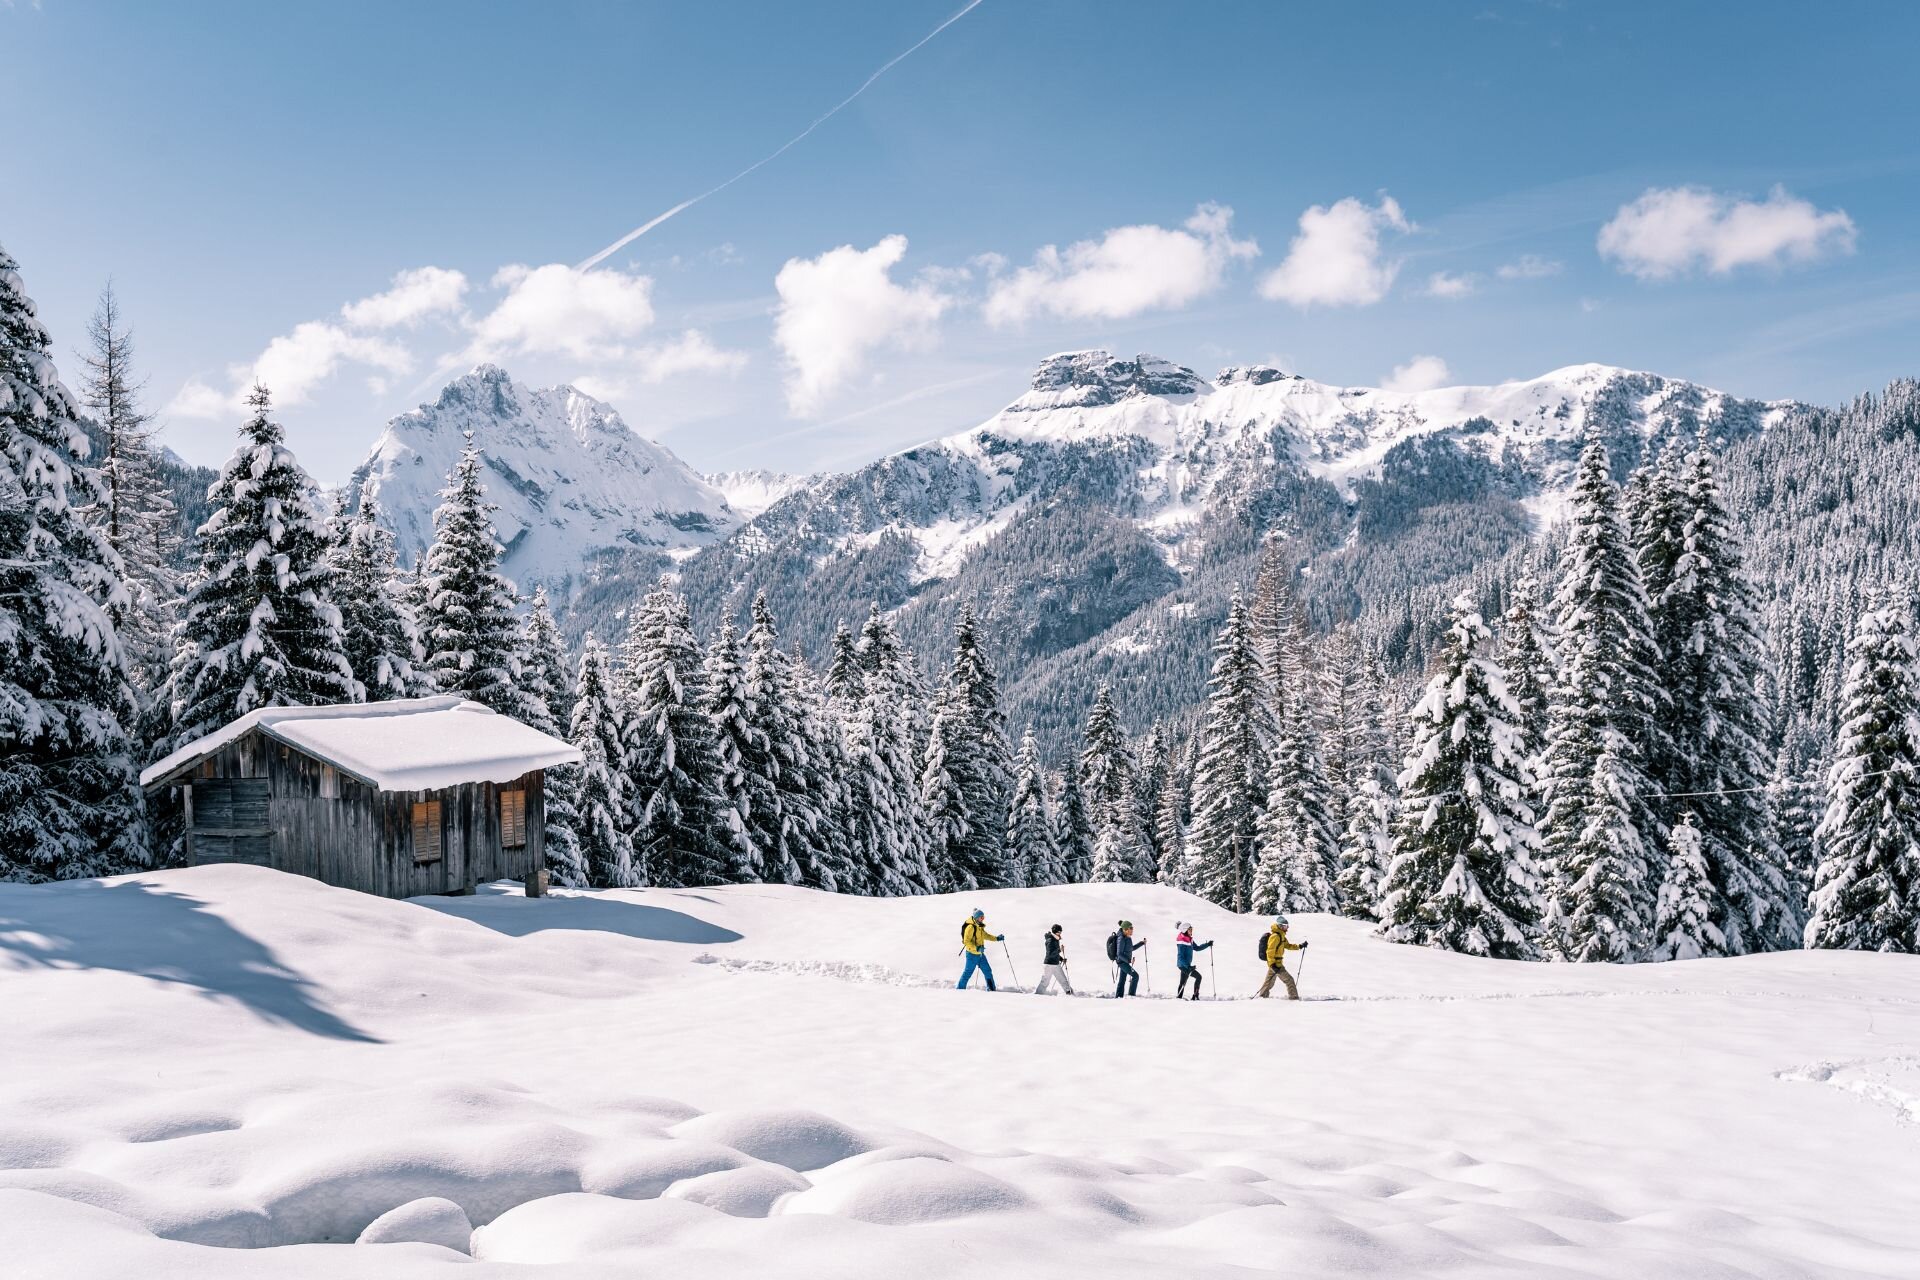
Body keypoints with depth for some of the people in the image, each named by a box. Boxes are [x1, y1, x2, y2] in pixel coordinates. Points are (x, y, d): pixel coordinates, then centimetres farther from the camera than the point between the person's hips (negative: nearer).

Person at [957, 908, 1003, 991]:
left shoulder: (980, 927, 11)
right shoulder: (970, 927, -17)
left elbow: (985, 935, 27)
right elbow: (966, 941, -21)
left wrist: (996, 938, 16)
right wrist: (976, 948, -30)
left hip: (980, 953, 9)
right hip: (972, 954, -9)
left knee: (987, 970, 10)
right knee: (968, 972, -2)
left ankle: (991, 988, 19)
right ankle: (960, 988, 10)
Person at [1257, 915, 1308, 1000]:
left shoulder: (1281, 936, 15)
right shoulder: (1275, 936, -18)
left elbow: (1288, 945, 24)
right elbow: (1270, 951, -23)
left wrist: (1299, 946, 13)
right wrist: (1272, 964, -28)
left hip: (1273, 963, 10)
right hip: (1276, 963, -10)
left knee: (1269, 981, 19)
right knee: (1289, 979, -6)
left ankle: (1263, 996, 27)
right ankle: (1293, 997, -3)